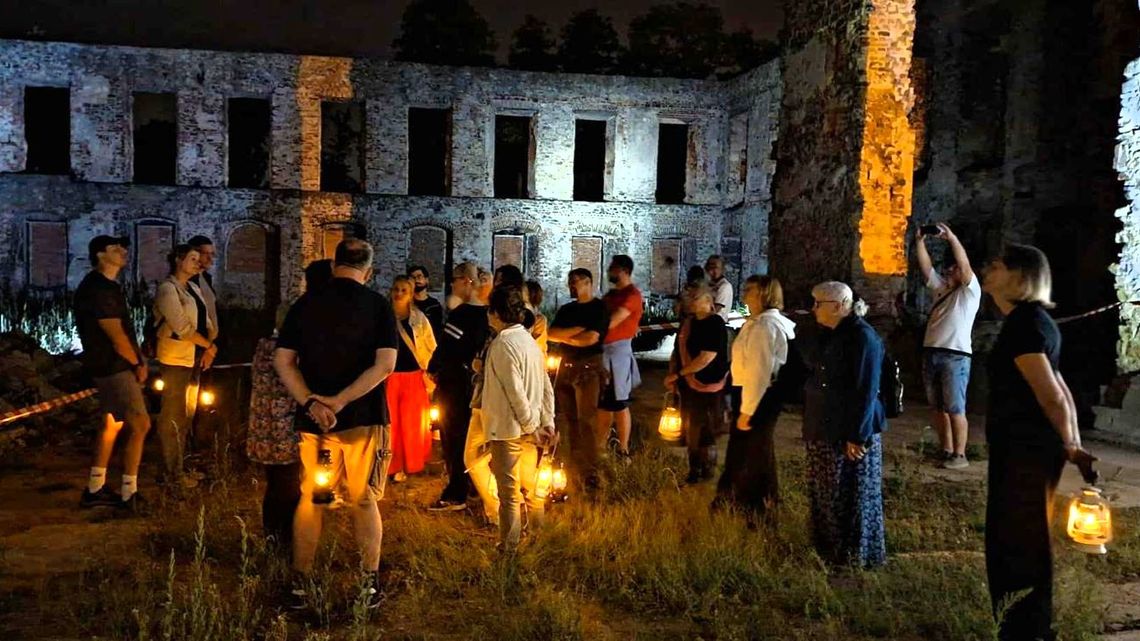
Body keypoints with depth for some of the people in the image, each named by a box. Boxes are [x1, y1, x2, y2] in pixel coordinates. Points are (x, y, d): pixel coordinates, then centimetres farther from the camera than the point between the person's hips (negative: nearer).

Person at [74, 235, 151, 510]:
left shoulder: (108, 286, 14)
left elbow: (125, 329, 13)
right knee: (140, 425, -10)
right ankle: (129, 494, -3)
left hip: (114, 367, 10)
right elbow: (117, 336, -19)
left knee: (112, 424, 16)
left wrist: (138, 359, 4)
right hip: (114, 368, -10)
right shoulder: (98, 289, -18)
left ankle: (95, 489, 24)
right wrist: (137, 364, -7)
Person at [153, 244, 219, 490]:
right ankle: (172, 473, 6)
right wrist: (209, 345, -10)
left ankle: (180, 465, 26)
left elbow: (206, 320, 9)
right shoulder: (167, 289, -11)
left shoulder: (194, 288, 14)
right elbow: (182, 327, -19)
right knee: (173, 416, -2)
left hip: (194, 358, 9)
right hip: (176, 359, -8)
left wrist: (209, 348, -8)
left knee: (186, 414, 15)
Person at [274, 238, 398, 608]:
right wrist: (339, 401, -15)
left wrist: (311, 402, -12)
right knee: (364, 501, 10)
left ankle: (300, 583, 20)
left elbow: (282, 361, -3)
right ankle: (370, 584, 16)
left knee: (309, 499, 13)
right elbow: (385, 365, -15)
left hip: (313, 418, 2)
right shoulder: (378, 306, -4)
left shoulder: (305, 304, 3)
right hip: (363, 419, -2)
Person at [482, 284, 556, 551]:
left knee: (509, 494, 2)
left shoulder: (503, 344, -17)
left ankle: (508, 548, 11)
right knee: (530, 487, 19)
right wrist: (547, 423, 10)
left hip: (508, 430, -8)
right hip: (529, 429, 9)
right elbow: (546, 387, 10)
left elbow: (515, 392, -21)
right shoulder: (529, 340, 9)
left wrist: (532, 426, -13)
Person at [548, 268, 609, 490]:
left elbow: (591, 338, -15)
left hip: (588, 369, -6)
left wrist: (564, 337, -1)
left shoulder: (599, 308, -3)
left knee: (586, 420, -9)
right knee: (571, 420, 9)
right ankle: (575, 468, 18)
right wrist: (576, 330, -11)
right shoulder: (566, 309, 16)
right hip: (566, 368, 6)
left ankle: (589, 473, -8)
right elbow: (551, 334, 3)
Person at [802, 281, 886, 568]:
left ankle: (859, 553, 18)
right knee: (822, 490, 18)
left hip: (850, 432, -9)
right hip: (824, 428, 9)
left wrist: (858, 435, -21)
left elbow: (866, 391, -20)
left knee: (853, 494, 3)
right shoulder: (829, 335, 11)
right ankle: (830, 545, 34)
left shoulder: (863, 337, -18)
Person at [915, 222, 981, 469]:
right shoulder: (941, 288, 19)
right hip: (931, 353, 7)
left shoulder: (970, 292, 1)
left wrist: (951, 237, -19)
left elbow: (965, 264, -14)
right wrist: (920, 241, 0)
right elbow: (926, 267, 11)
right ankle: (947, 451, 17)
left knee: (955, 409, -6)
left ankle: (960, 455, -1)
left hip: (955, 356, -7)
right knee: (938, 408, 9)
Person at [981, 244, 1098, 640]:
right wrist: (1074, 446, 14)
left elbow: (1052, 397, -17)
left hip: (1026, 451, -10)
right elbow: (1060, 390, 15)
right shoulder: (1031, 320, 14)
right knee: (1015, 541, 19)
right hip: (1024, 447, 10)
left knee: (1019, 546, 1)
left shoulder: (1023, 325, -17)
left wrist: (1069, 448, -5)